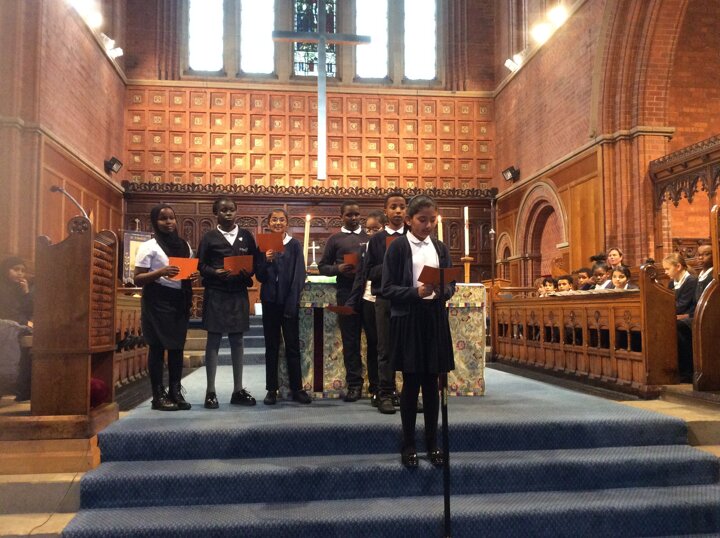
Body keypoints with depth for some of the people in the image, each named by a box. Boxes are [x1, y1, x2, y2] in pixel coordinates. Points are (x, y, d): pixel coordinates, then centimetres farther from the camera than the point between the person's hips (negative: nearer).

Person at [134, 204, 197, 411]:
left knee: (177, 346, 4)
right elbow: (137, 279, -8)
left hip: (179, 300, 5)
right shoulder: (149, 246, -4)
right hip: (157, 301, -5)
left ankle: (175, 392, 11)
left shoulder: (185, 246, 13)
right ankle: (158, 395, 3)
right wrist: (160, 272, -23)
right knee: (157, 346, -3)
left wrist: (192, 276, -1)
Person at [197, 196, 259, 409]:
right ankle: (211, 391, 8)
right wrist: (215, 272, -18)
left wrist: (248, 272, -11)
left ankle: (238, 390, 15)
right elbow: (200, 265, -1)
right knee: (213, 340, 2)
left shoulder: (246, 236, 10)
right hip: (215, 294, -2)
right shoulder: (209, 237, 3)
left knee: (237, 340, 8)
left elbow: (255, 262, 9)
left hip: (239, 294, 3)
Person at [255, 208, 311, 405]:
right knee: (271, 346, 7)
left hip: (290, 301, -2)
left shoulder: (295, 245, 0)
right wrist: (266, 260, -16)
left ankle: (297, 389, 10)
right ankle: (271, 389, 13)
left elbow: (299, 275, -5)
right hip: (270, 301, 2)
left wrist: (292, 302, -12)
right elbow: (259, 276, 3)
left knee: (293, 346, 3)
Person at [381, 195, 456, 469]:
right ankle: (408, 445, 14)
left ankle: (432, 442, 19)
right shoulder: (398, 246, -2)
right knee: (411, 383, 2)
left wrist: (441, 290, -11)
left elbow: (451, 285, 11)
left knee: (431, 383, 8)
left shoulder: (441, 248, 12)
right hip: (408, 320, -4)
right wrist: (416, 292, -20)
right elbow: (388, 288, -6)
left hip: (435, 320, 4)